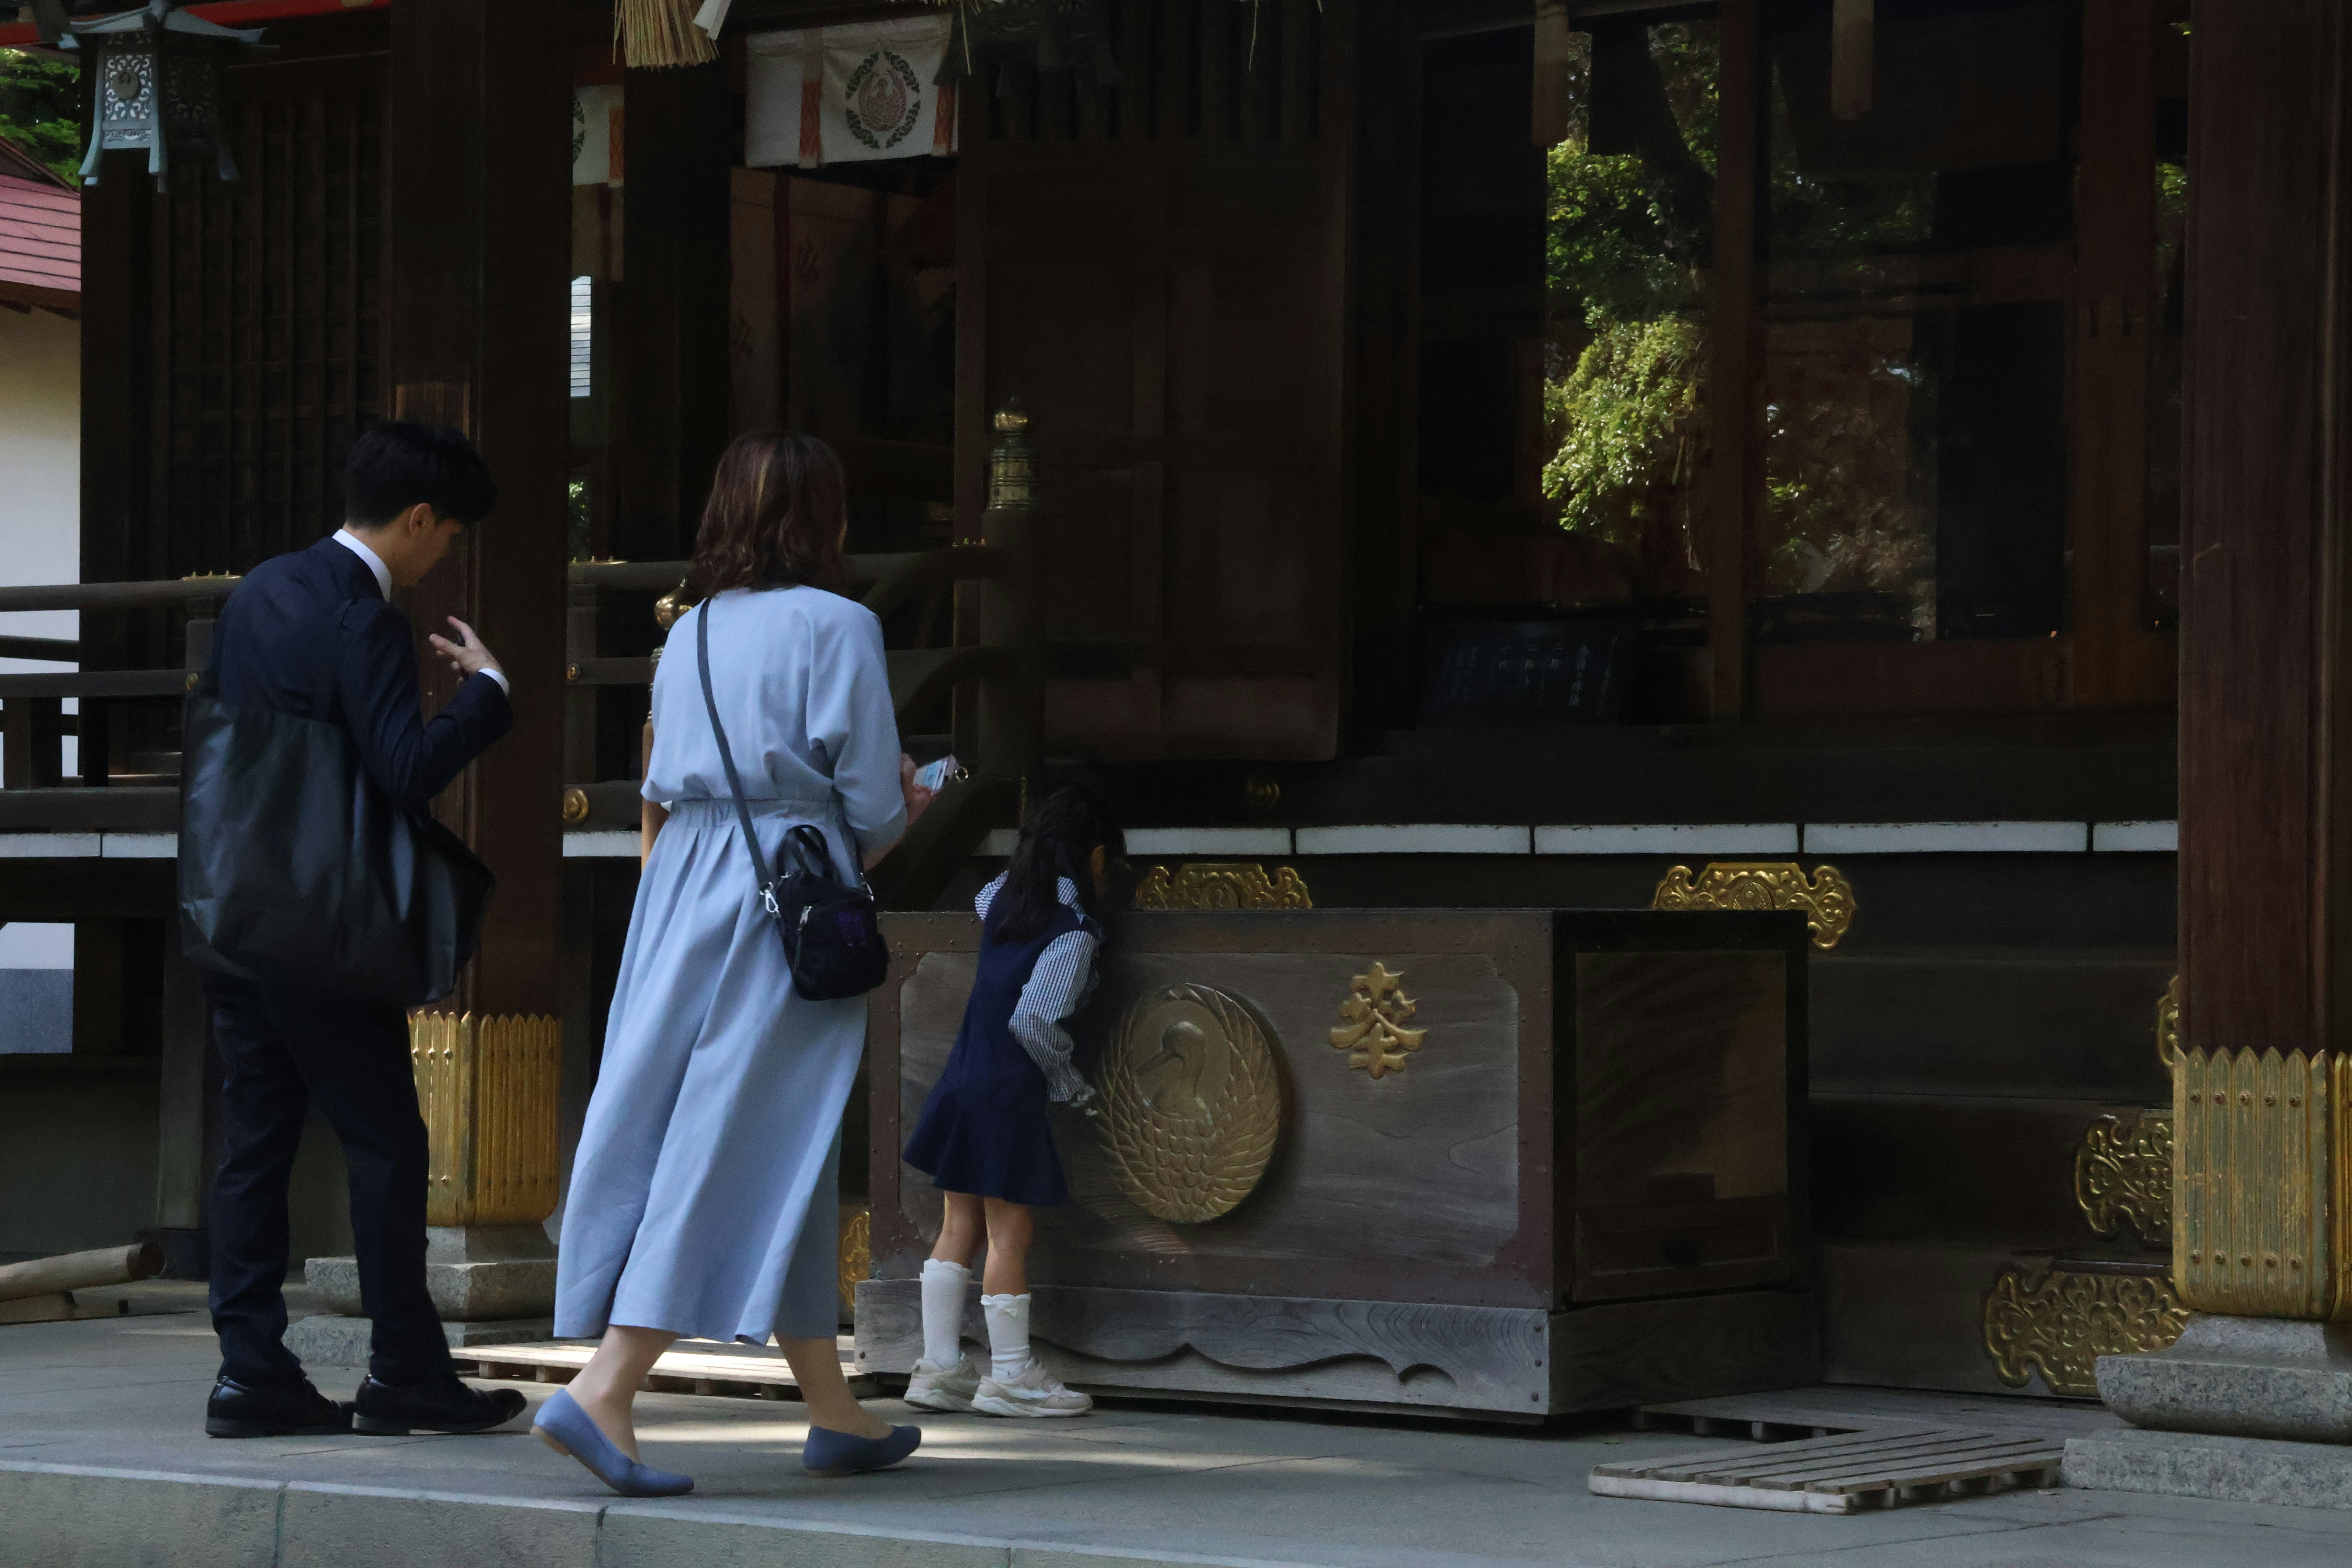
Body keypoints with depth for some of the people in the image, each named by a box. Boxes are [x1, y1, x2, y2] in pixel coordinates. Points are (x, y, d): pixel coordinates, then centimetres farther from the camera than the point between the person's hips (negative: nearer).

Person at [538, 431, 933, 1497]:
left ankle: (833, 1411, 19)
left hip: (683, 889, 7)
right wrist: (895, 821, 15)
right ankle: (604, 1389, -17)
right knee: (740, 1142, -6)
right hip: (790, 895, -7)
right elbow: (872, 801, -8)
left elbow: (659, 797, 13)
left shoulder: (690, 632, 11)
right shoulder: (837, 627, -7)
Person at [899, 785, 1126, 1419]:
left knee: (958, 1227, 10)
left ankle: (939, 1366, 12)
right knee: (1010, 1232, -1)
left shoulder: (1001, 898, 9)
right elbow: (1035, 1021, -21)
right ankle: (1011, 1375, 3)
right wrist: (1069, 1084, -5)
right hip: (1009, 1092, -8)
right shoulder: (1073, 931, -13)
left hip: (962, 1081, 8)